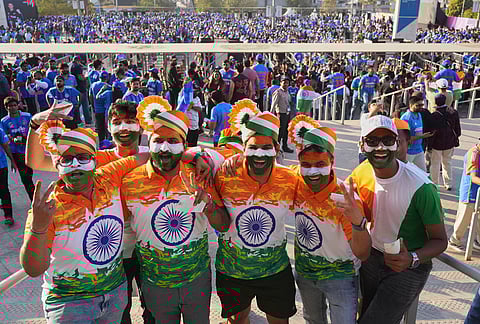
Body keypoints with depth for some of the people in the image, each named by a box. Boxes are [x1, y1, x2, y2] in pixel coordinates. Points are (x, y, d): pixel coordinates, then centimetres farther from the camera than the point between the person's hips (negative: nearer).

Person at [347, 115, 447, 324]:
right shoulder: (362, 172, -12)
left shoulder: (421, 187, -26)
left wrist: (413, 259, -33)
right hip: (371, 258, 5)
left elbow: (440, 240, -16)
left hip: (407, 268, -5)